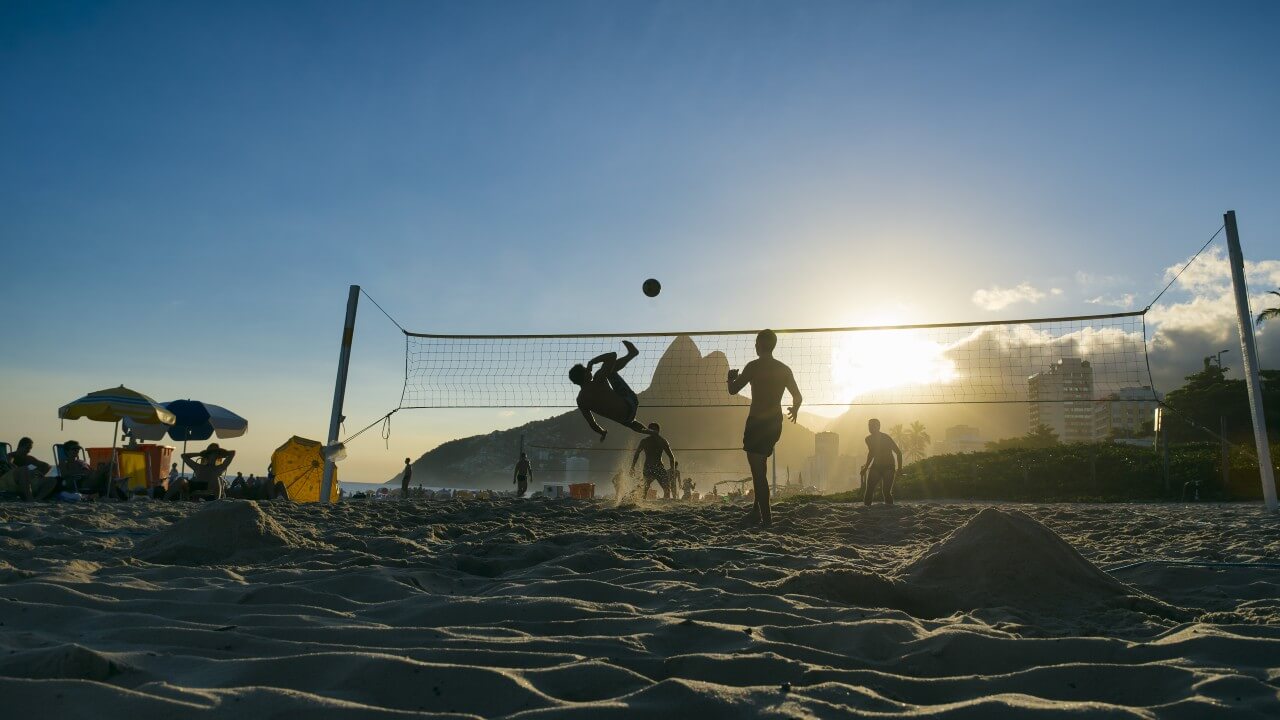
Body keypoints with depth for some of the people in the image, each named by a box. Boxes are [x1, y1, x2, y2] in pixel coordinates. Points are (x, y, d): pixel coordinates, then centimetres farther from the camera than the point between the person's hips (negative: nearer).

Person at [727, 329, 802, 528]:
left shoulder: (753, 366, -8)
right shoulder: (784, 369, 8)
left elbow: (733, 390, -8)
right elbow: (798, 397, 11)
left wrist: (732, 378, 14)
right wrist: (795, 410, 33)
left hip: (757, 421, -6)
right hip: (775, 423, 6)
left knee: (757, 469, -3)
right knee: (760, 466, 20)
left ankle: (766, 517, -6)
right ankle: (757, 511, 20)